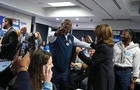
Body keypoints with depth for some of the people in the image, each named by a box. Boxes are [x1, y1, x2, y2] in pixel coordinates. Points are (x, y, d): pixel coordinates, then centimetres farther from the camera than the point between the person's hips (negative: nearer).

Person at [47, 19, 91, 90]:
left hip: (65, 70, 6)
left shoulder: (71, 37, 8)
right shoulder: (55, 35, -13)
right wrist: (56, 33, -58)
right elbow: (49, 37, -36)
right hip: (55, 69, -6)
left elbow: (81, 43, 18)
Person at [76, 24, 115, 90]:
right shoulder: (109, 45, 6)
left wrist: (80, 53, -15)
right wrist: (92, 43, 38)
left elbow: (92, 63, -23)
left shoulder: (103, 47, -24)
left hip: (102, 78, -9)